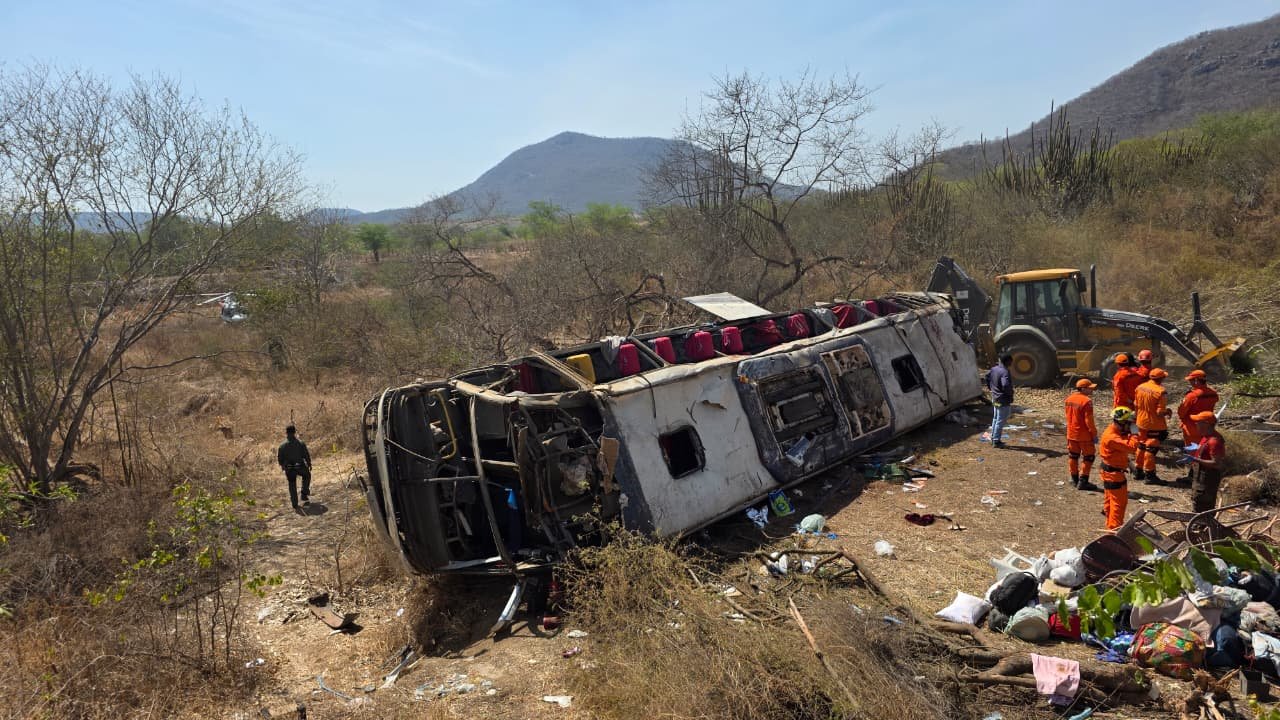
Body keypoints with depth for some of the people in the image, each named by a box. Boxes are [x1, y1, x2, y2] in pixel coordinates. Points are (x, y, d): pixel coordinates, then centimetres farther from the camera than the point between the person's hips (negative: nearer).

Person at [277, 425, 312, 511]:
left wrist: (282, 465, 19)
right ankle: (304, 495, 24)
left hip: (289, 469, 1)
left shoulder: (282, 446, -7)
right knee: (306, 476, 29)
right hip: (300, 467, -1)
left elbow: (279, 458, -1)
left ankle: (295, 504, 20)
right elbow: (307, 455, -5)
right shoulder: (301, 443, -10)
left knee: (292, 485, 17)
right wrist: (309, 464, 11)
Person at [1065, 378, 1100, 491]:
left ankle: (1074, 479, 27)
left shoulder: (1069, 399, 4)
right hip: (1084, 435, -7)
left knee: (1073, 456, 17)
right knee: (1088, 457, 3)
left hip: (1071, 433, 8)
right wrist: (1094, 434, -11)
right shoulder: (1086, 401, -20)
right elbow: (1089, 420, -20)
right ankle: (1083, 481, 3)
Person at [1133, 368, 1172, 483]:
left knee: (1142, 446, 19)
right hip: (1155, 425, -6)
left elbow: (1136, 405, 7)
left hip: (1141, 423, 6)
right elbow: (1160, 412, -22)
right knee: (1151, 448, 2)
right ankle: (1149, 475, 7)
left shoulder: (1140, 387, -2)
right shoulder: (1161, 391, -21)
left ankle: (1138, 471, 28)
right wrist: (1168, 412, -2)